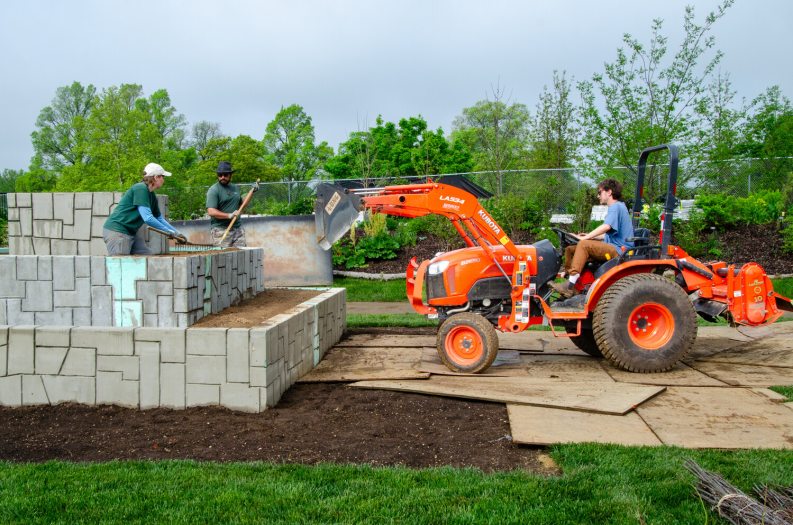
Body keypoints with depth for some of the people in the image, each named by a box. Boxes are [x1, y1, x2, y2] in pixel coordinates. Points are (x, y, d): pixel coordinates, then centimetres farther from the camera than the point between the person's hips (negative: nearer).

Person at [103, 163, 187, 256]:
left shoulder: (151, 195, 10)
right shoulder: (140, 189, -17)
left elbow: (160, 218, 21)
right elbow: (147, 218, -24)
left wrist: (177, 233, 16)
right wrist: (170, 232, -16)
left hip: (132, 232, 10)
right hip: (116, 231, -10)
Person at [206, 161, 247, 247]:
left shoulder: (235, 188, 16)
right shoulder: (214, 190, -7)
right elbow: (211, 212, -16)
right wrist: (229, 215, -23)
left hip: (238, 228, 6)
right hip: (221, 230, -6)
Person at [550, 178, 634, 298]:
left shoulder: (616, 207, -7)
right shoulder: (617, 207, 25)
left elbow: (606, 226, -26)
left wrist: (584, 238, -24)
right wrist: (589, 236, 16)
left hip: (618, 250, -10)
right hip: (613, 248, 10)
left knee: (584, 244, -30)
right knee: (570, 249, -1)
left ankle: (570, 286, -35)